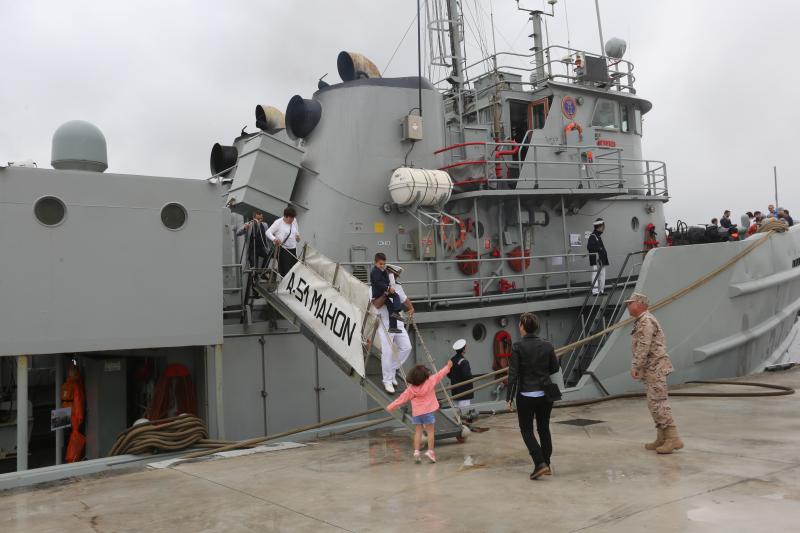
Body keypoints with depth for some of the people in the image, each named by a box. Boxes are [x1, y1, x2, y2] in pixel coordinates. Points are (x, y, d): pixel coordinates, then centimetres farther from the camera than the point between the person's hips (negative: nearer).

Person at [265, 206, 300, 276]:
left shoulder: (294, 221, 11)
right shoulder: (278, 222, -6)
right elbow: (268, 232, -9)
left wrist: (297, 236, 4)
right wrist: (274, 239, -29)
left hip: (293, 250, 6)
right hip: (282, 250, -6)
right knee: (284, 271, -11)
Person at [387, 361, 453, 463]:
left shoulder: (411, 389, -2)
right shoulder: (430, 381, -7)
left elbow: (402, 398, 0)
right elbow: (439, 375, 4)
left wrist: (391, 406, 8)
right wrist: (448, 367, 18)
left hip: (416, 412, 2)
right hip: (428, 411, -2)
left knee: (418, 432, 8)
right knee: (430, 431, 6)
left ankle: (416, 452, 1)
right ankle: (430, 451, -2)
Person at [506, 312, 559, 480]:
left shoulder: (517, 347, -13)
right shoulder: (547, 345, -2)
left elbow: (513, 374, -13)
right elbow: (555, 368, 9)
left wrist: (509, 398, -7)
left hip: (526, 395, -4)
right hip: (545, 393, 4)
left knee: (526, 430, 8)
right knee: (544, 429, 16)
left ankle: (540, 464, -5)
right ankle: (546, 465, 23)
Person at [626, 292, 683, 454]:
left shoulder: (646, 321, -14)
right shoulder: (642, 321, 19)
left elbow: (643, 348, -21)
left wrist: (636, 367, -19)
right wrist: (638, 367, 17)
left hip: (655, 368, -11)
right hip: (652, 369, 11)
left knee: (658, 403, -11)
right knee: (655, 404, 11)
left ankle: (673, 439, -11)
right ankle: (662, 439, 15)